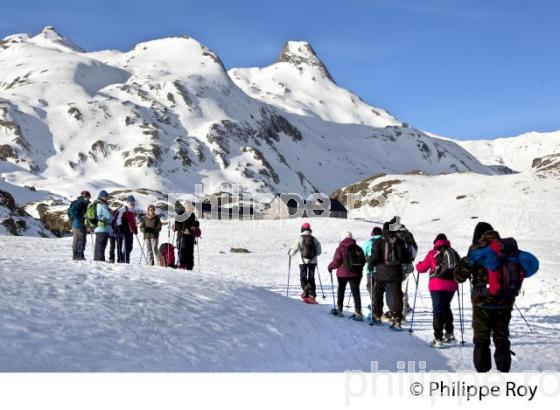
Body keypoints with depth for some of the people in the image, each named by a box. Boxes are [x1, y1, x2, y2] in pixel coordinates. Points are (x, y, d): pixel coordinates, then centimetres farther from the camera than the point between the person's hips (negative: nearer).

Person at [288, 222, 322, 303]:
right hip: (313, 261, 3)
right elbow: (319, 251, 10)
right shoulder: (314, 239, 4)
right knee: (311, 278, 11)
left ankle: (306, 292, -16)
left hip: (303, 261, -3)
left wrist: (289, 253, 20)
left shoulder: (299, 239, -5)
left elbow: (293, 250, -3)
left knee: (303, 277, 4)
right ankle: (312, 295, 5)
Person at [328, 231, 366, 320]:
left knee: (341, 290, 18)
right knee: (356, 292, 0)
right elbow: (363, 261, 7)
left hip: (343, 273, -2)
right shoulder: (358, 248, 5)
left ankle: (339, 309, 27)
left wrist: (330, 267, 10)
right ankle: (358, 313, -8)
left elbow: (336, 262, -9)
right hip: (356, 274, 2)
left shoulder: (340, 248, -6)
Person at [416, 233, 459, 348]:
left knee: (438, 310, -3)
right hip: (451, 286, 4)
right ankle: (450, 334, 26)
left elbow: (422, 268, 3)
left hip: (437, 286, -4)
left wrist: (418, 265, 24)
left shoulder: (433, 253, -1)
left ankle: (438, 339, -10)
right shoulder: (454, 252, 9)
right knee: (446, 308, 23)